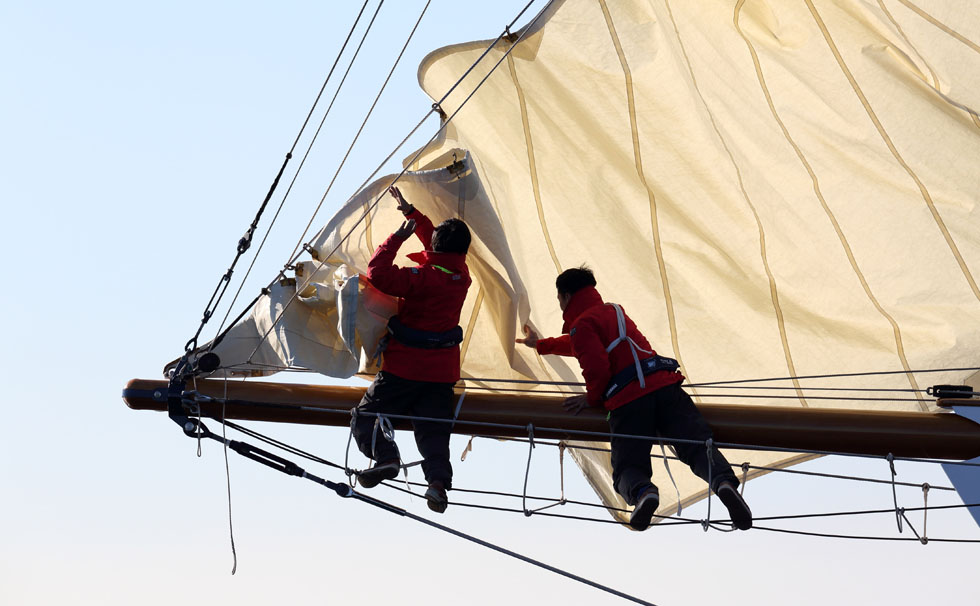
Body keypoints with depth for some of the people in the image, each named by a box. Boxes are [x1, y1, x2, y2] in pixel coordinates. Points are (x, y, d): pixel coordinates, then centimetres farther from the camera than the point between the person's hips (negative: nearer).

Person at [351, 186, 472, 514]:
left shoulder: (423, 277, -19)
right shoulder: (461, 274, 4)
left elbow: (378, 274, -26)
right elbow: (439, 246, 20)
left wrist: (397, 237, -16)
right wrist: (410, 211, 26)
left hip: (404, 369, -6)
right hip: (442, 372, 6)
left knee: (365, 415, 7)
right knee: (434, 431, 5)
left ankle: (385, 455, -16)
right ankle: (439, 479, -19)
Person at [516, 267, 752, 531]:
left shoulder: (582, 324, 6)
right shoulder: (613, 310, 33)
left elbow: (597, 368, -11)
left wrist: (592, 397, 10)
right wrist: (541, 345, 67)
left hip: (628, 400, -6)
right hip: (664, 385, 6)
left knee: (627, 468, 2)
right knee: (698, 444, -9)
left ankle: (642, 491, -33)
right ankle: (724, 481, -41)